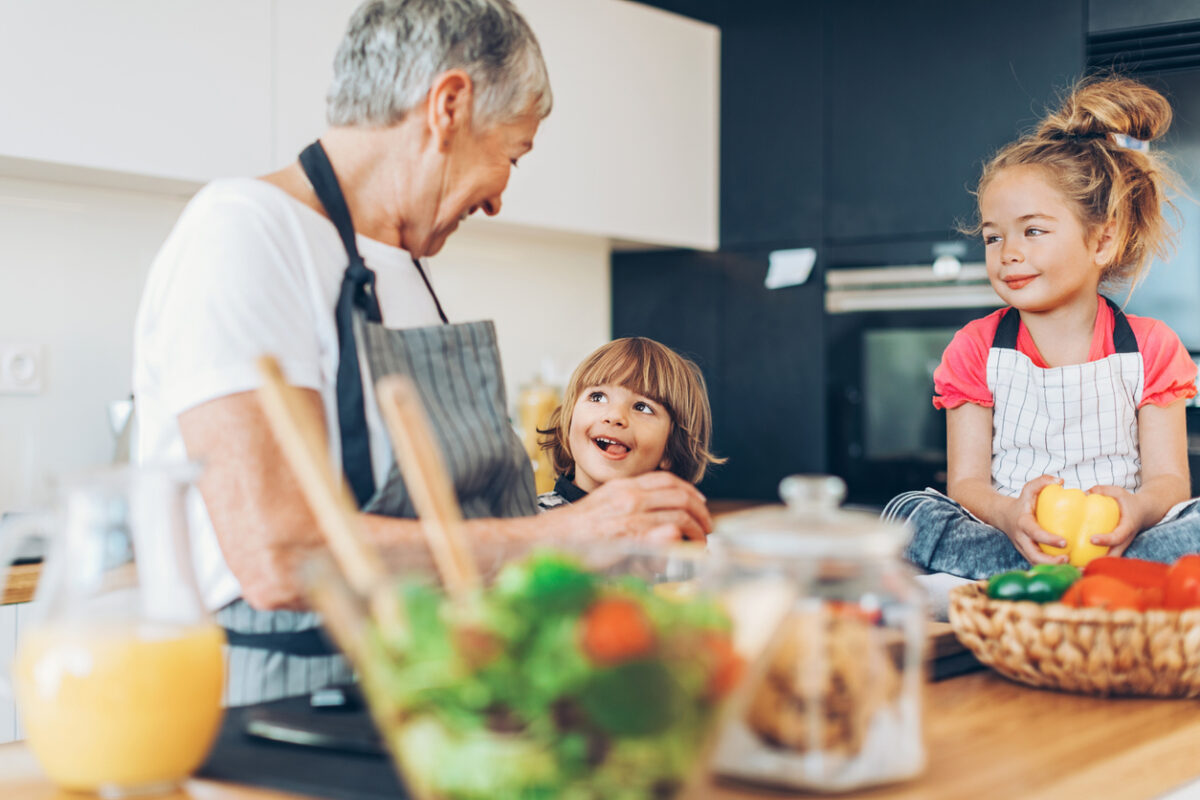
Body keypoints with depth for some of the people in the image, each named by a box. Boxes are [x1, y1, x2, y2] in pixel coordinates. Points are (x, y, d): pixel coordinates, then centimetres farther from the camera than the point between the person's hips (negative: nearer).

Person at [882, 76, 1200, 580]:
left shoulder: (1150, 348, 5)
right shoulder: (976, 349, 6)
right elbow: (966, 482, -2)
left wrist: (1138, 509, -27)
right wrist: (1008, 514, -27)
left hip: (1114, 541, -1)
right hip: (1006, 536, 1)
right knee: (908, 512, -27)